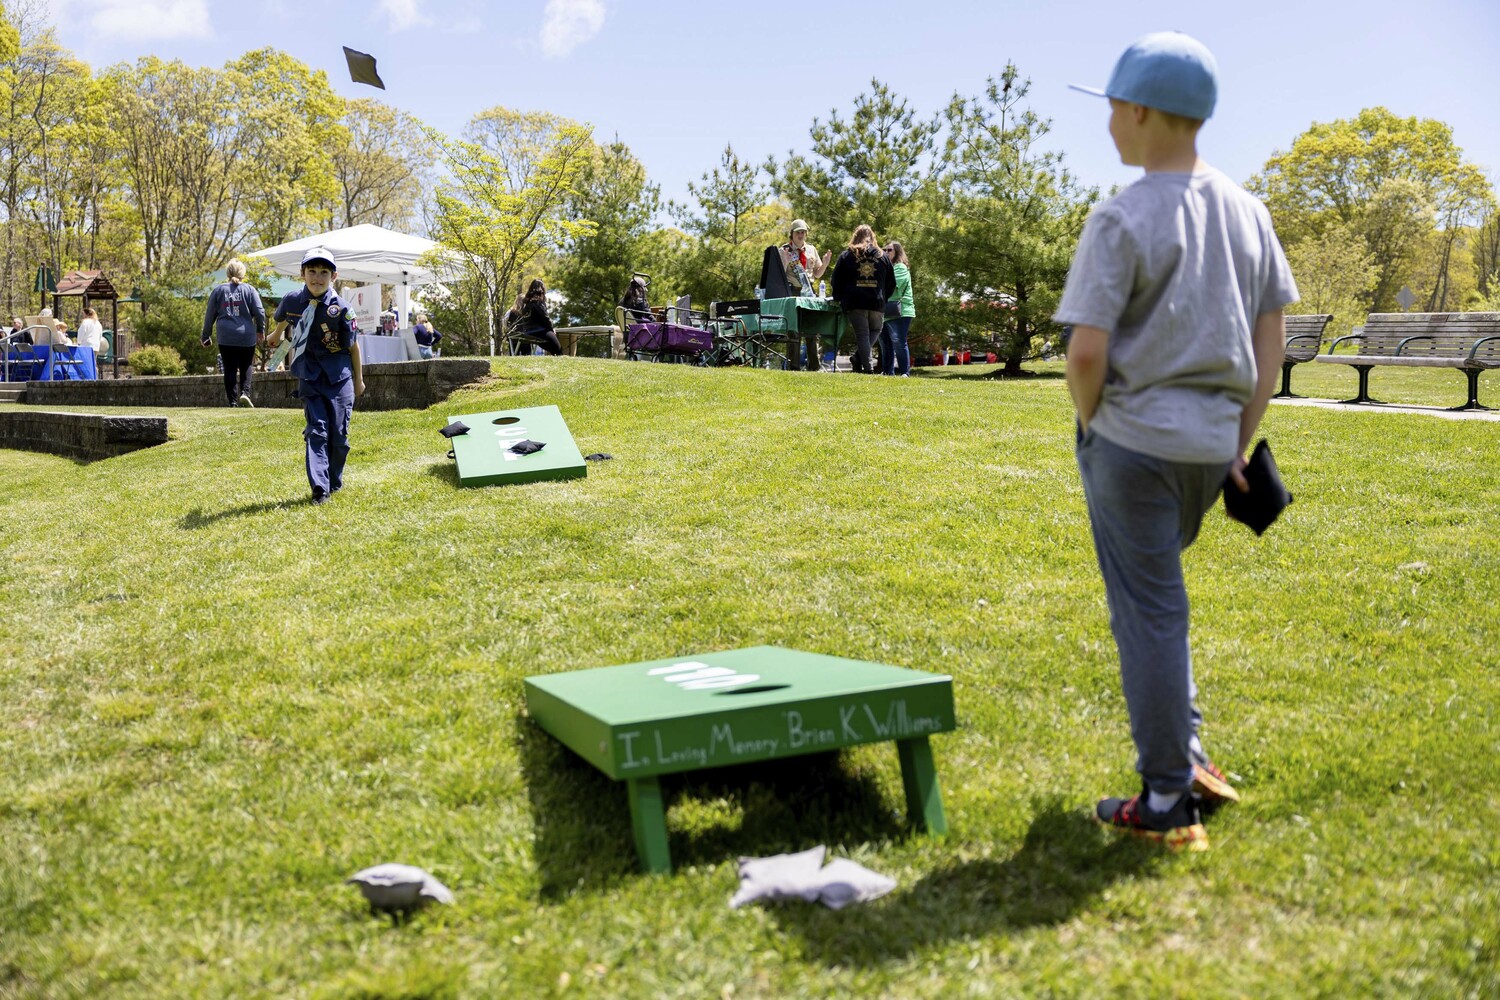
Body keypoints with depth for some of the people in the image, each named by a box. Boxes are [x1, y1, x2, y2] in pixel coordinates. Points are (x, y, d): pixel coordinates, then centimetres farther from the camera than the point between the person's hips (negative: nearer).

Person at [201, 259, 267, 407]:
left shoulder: (218, 290, 6)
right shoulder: (249, 289, 0)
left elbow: (209, 315, 9)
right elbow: (260, 312, -3)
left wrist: (206, 336, 17)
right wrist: (261, 330, 11)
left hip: (225, 338, 1)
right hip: (246, 337, -1)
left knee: (230, 370, 5)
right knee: (246, 366, 12)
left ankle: (233, 401, 2)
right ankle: (245, 392, -9)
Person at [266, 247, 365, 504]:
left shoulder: (340, 308, -12)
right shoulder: (293, 301, -4)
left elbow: (353, 345, -1)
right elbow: (282, 319, 22)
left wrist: (359, 379, 6)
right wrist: (276, 335, 41)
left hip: (339, 377, -1)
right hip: (309, 377, 1)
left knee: (339, 433, 1)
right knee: (317, 430, -8)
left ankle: (334, 481, 20)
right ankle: (319, 487, -13)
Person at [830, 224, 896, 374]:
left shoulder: (846, 255, 8)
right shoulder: (882, 256, 12)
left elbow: (837, 280, 9)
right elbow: (891, 283, 15)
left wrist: (838, 299, 20)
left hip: (855, 303, -1)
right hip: (877, 303, 1)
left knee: (862, 335, 2)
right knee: (875, 331, 16)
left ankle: (867, 368, -8)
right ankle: (859, 356, -5)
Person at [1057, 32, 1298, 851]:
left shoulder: (1122, 218, -13)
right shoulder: (1248, 213, 9)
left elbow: (1087, 352, -18)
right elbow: (1270, 344, 11)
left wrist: (1090, 425, 0)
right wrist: (1241, 444, 15)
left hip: (1133, 438, -7)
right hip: (1210, 444, 7)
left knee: (1149, 612, 2)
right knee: (1150, 595, 24)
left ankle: (1167, 803, 11)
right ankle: (1185, 756, 23)